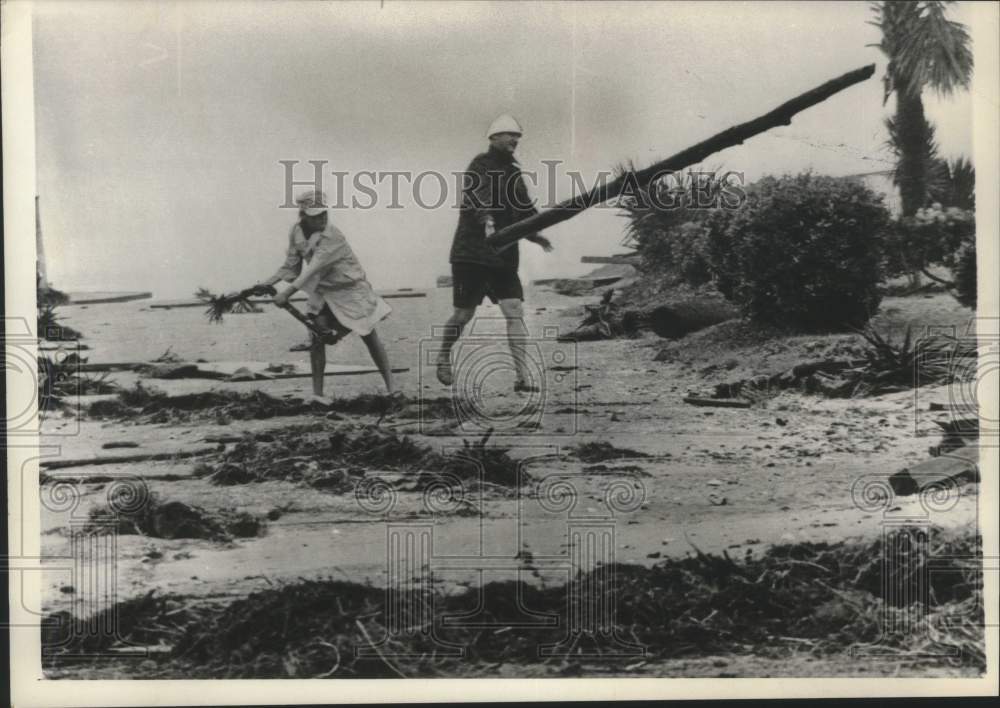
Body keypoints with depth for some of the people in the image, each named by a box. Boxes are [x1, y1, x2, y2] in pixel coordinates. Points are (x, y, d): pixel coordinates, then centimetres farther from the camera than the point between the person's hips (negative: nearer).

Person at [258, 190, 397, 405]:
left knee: (370, 338, 1)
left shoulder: (332, 237, -29)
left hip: (351, 290, -5)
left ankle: (391, 385, 13)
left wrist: (287, 293, -40)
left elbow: (314, 269, -36)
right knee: (317, 337, -10)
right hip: (322, 292, 5)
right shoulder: (296, 232, -8)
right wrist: (270, 282, -15)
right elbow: (291, 266, 0)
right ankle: (317, 392, -3)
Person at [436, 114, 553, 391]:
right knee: (464, 314, 3)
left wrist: (534, 233, -2)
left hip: (504, 256, 6)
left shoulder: (513, 172, 14)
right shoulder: (481, 166, -9)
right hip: (471, 253, -6)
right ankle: (443, 357, 30)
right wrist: (487, 222, -46)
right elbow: (478, 197, -28)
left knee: (515, 312, -6)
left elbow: (523, 209, 17)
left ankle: (522, 376, -6)